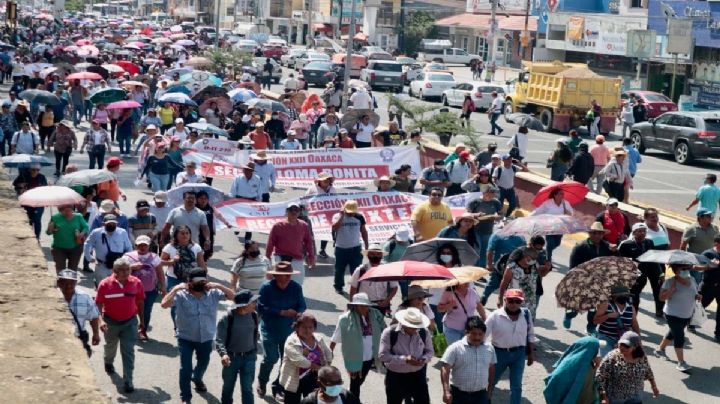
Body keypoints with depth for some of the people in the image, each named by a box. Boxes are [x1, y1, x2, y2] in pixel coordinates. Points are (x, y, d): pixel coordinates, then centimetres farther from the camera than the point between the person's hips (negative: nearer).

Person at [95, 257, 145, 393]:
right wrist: (101, 320, -26)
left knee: (128, 351, -5)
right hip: (111, 322, 0)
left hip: (130, 322, 0)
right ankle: (108, 362, 59)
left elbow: (140, 302, 2)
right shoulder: (105, 284, -18)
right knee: (111, 346, 26)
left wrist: (142, 320, 8)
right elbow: (98, 304, -14)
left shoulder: (136, 283, -11)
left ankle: (128, 381, -1)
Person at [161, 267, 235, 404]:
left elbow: (233, 296, -13)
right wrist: (176, 289, -32)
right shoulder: (181, 295, -18)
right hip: (186, 339, -3)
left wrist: (219, 286, -25)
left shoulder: (213, 294, -10)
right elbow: (164, 304, -28)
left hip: (206, 339, 3)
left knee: (203, 364, 25)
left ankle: (197, 379, 58)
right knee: (186, 368, -2)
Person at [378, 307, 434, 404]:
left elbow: (430, 351, 8)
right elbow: (383, 355, -19)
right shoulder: (389, 333, -16)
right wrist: (404, 359, -28)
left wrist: (424, 359, -16)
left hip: (418, 375, 3)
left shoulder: (424, 332, -5)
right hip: (396, 377, -3)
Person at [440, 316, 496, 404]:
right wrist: (446, 391, -24)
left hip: (480, 395, 3)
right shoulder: (455, 348, -12)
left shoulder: (489, 348, 3)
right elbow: (445, 370, -15)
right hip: (458, 394, -3)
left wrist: (490, 389, 18)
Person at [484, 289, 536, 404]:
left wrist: (531, 353, 11)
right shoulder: (495, 316, -15)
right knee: (491, 381, 16)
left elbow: (530, 335, 7)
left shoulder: (526, 315, -6)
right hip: (500, 353, -1)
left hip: (519, 354, 1)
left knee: (516, 385, 6)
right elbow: (483, 334, -14)